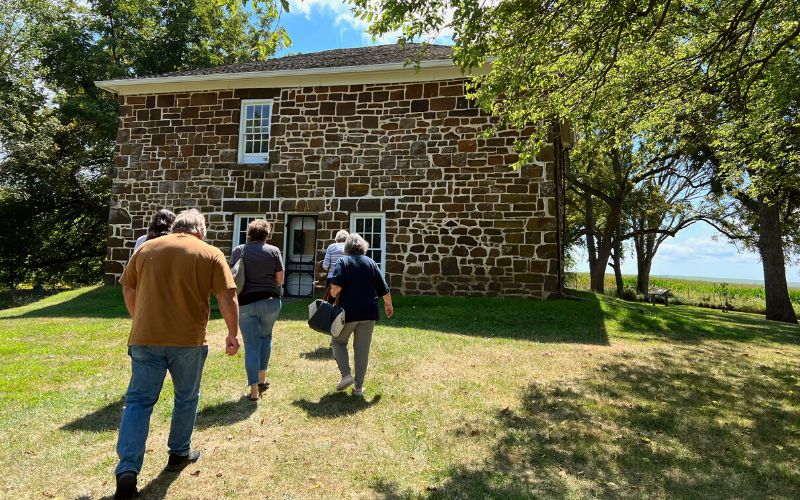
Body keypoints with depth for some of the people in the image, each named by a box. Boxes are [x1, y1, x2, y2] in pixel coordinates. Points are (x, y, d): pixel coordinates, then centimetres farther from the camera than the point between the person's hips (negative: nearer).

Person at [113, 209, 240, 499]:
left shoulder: (145, 249, 10)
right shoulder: (211, 254, -2)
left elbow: (128, 290, 17)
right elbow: (227, 296, -8)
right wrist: (233, 333, 0)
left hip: (145, 337, 2)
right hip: (188, 339, -2)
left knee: (139, 401, 10)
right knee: (186, 398, 17)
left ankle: (127, 470, 1)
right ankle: (179, 453, 32)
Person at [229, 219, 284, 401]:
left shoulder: (238, 251, 3)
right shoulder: (273, 251, -2)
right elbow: (280, 280, 0)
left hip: (245, 302, 1)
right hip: (270, 301, 0)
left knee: (251, 345, 6)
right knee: (266, 336, 23)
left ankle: (254, 390, 6)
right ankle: (262, 378, 26)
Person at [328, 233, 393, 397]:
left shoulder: (343, 262, -3)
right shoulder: (371, 263, 7)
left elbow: (336, 286, -18)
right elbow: (384, 289, 7)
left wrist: (333, 295, 3)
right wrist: (388, 305, 23)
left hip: (348, 311, -3)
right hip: (369, 312, 3)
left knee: (338, 342, 18)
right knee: (362, 349, 10)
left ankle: (346, 374, 2)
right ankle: (359, 386, 14)